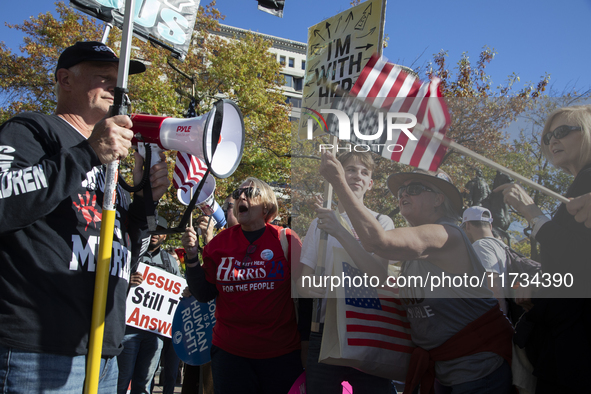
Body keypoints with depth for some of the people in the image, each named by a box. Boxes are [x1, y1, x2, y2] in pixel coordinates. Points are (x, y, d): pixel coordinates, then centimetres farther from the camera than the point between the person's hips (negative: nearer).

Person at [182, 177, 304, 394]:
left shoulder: (286, 239, -6)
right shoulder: (220, 242, 2)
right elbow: (203, 294, 4)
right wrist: (192, 256, -8)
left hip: (282, 353, -2)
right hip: (230, 352, 2)